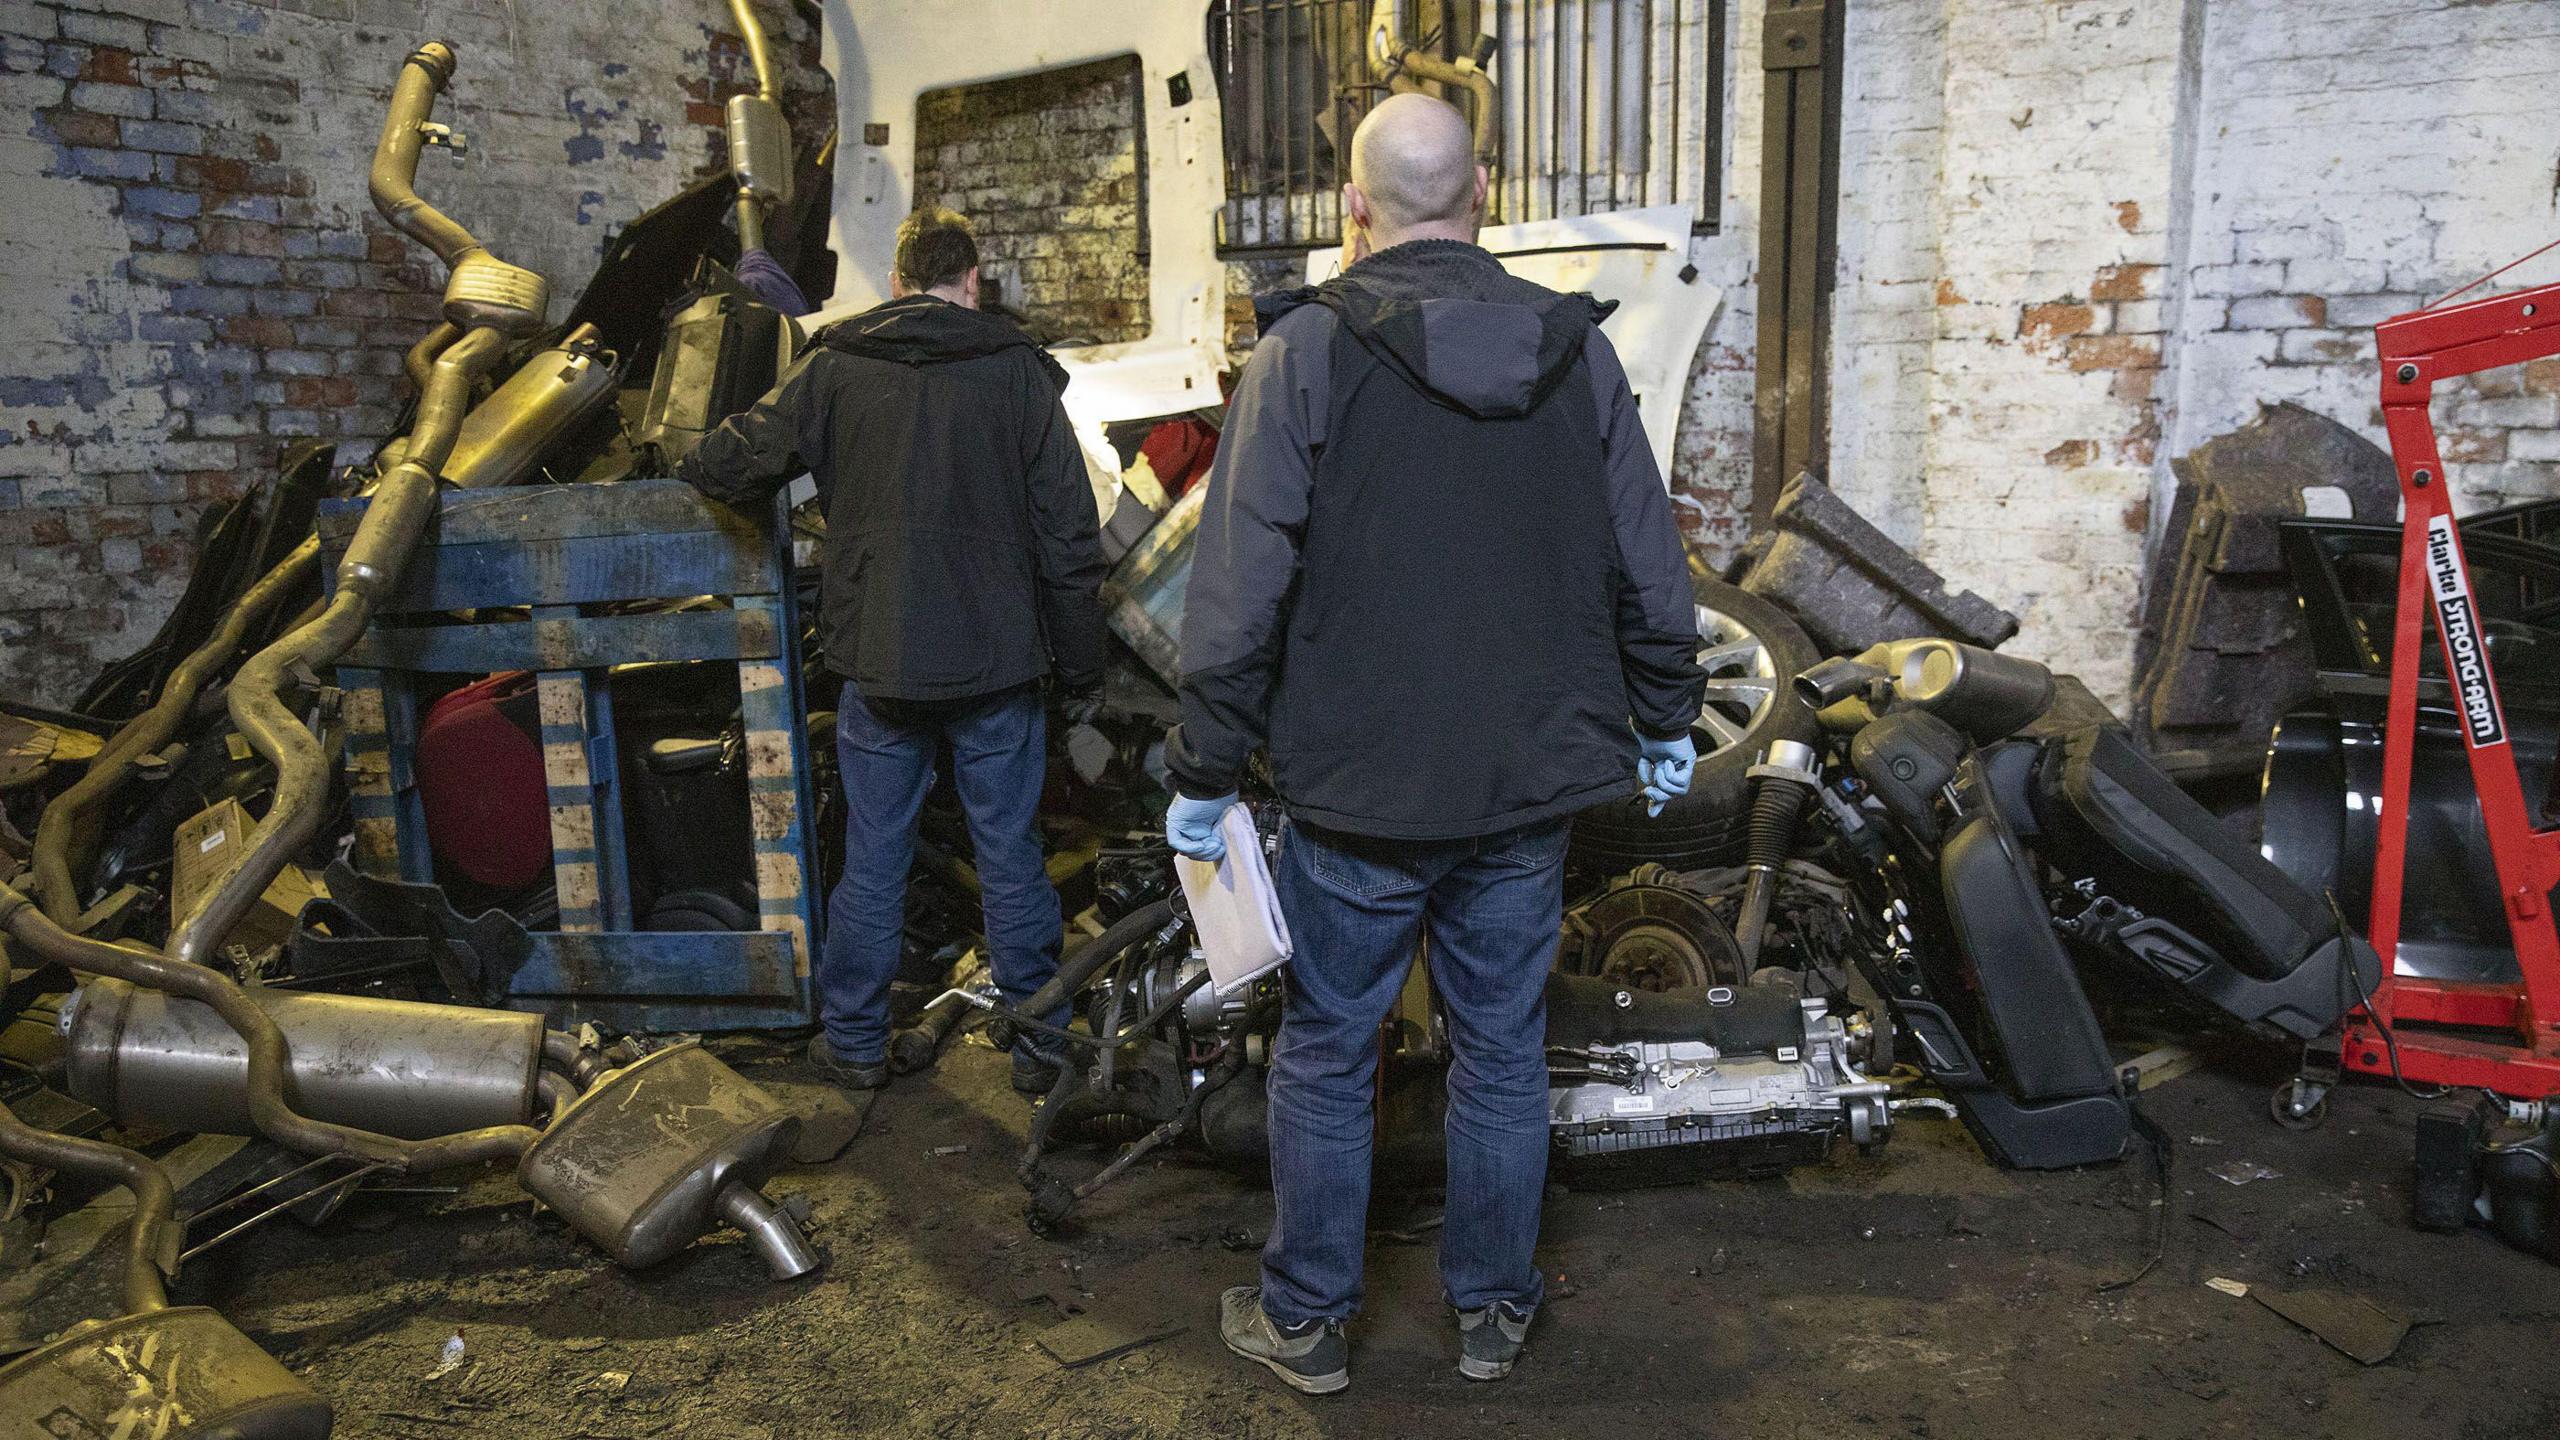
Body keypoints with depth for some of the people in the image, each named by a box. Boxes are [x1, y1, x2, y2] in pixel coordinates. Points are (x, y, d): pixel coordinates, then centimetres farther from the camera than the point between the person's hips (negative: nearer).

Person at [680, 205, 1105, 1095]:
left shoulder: (834, 366, 1)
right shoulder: (1018, 370, -2)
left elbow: (740, 462, 5)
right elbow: (1069, 534, -3)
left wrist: (688, 464, 29)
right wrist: (1080, 662, 4)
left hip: (878, 661, 1)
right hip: (997, 659, -1)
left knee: (873, 860, 13)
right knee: (1011, 857, 9)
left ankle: (854, 1041, 26)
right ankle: (1038, 1043, 20)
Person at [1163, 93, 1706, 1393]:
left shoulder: (1305, 352, -10)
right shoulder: (1577, 349, 2)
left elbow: (1240, 593, -12)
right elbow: (1649, 570, 7)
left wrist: (1201, 775, -4)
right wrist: (1667, 722, 20)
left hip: (1357, 793, -3)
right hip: (1528, 784, 4)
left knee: (1325, 1052, 12)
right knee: (1503, 1047, 16)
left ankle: (1305, 1317, 27)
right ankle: (1491, 1311, 31)